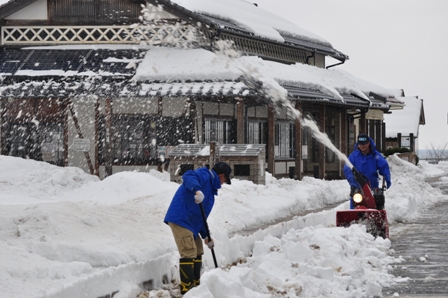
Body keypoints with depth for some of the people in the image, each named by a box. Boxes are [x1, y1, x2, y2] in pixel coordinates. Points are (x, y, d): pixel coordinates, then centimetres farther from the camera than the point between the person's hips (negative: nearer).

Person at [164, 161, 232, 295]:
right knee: (189, 253, -13)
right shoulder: (204, 175, -4)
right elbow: (187, 176, -27)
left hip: (191, 223, 11)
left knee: (197, 252, 18)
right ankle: (186, 289, -10)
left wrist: (205, 235, 20)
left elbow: (200, 214, 26)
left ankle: (195, 286, 26)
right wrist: (197, 189, -45)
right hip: (180, 219, -11)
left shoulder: (211, 187, 25)